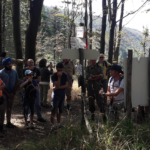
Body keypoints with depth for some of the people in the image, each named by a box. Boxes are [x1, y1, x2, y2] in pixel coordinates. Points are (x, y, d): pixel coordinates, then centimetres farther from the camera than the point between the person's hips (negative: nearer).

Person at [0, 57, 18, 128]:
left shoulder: (14, 72, 4)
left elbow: (16, 83, 6)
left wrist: (13, 93, -3)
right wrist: (7, 93, -11)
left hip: (11, 94, 4)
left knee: (9, 108, 11)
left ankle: (8, 123, 20)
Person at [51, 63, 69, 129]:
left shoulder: (65, 75, -2)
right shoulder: (54, 76, -12)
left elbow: (66, 85, -11)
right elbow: (57, 85, -22)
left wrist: (57, 88, -18)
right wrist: (59, 77, -27)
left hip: (62, 95, 4)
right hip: (56, 95, -4)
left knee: (60, 110, 13)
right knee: (54, 110, -11)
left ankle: (58, 123, 28)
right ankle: (52, 124, -9)